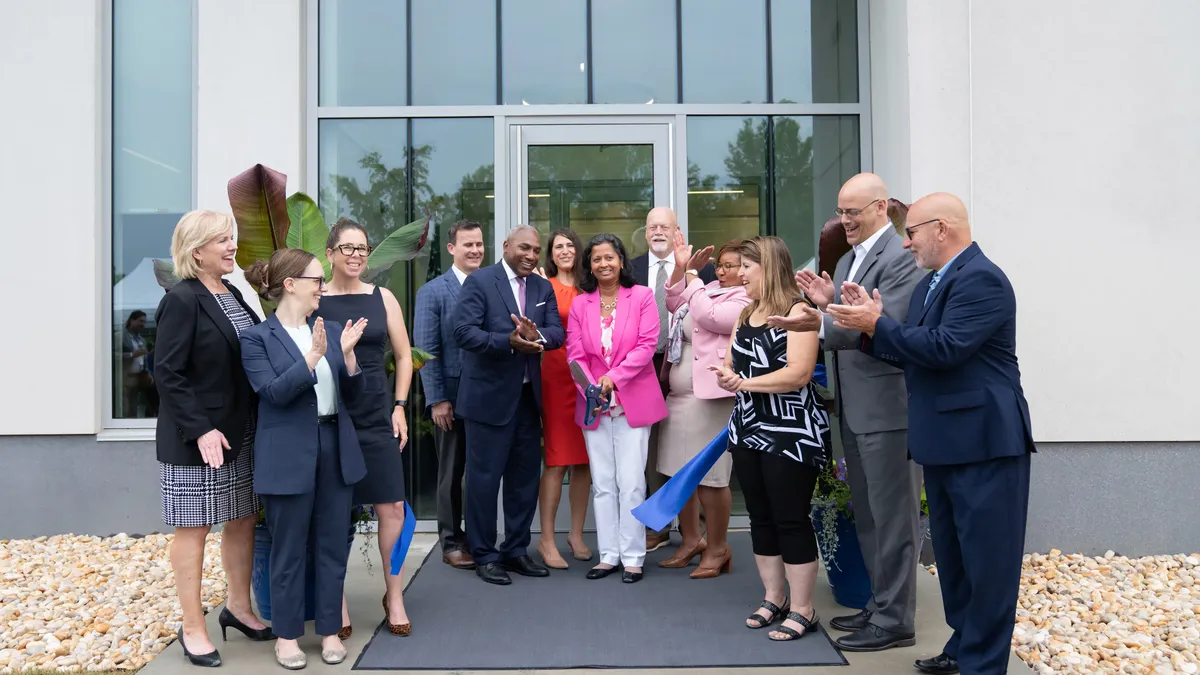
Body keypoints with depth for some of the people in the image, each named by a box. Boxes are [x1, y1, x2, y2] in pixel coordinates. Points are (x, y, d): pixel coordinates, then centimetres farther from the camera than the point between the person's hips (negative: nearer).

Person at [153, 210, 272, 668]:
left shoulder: (234, 294, 9)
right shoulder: (182, 300, -13)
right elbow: (167, 373, -17)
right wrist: (200, 429, -23)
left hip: (242, 432, 7)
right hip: (196, 436, -7)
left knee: (243, 519, 14)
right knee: (194, 527, 4)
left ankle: (238, 607, 30)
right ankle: (192, 628, 16)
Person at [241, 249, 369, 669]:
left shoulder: (332, 330, 8)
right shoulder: (257, 338, -5)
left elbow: (353, 397, 6)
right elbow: (274, 392, -16)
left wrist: (348, 355, -11)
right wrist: (311, 358, -27)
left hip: (336, 448, 4)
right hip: (289, 456, -4)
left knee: (332, 547, 11)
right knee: (289, 550, 7)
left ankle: (330, 631, 25)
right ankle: (287, 635, 23)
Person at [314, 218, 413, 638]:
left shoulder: (382, 298, 6)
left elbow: (403, 356, 10)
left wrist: (399, 407, 4)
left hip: (376, 417, 2)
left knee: (392, 509, 1)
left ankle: (394, 597, 19)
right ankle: (338, 603, 20)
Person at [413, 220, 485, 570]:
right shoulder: (432, 292, -2)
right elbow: (426, 351, -6)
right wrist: (437, 399, -12)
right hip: (452, 397, -2)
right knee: (452, 473, 9)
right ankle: (451, 543, 20)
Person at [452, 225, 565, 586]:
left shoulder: (543, 288, 10)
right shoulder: (479, 281, -6)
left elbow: (558, 333, 0)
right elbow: (463, 331, -16)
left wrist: (537, 335, -22)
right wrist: (508, 341, -27)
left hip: (528, 395, 6)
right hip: (490, 395, -6)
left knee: (525, 476, 13)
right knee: (485, 477, 2)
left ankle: (516, 550, 27)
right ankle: (484, 555, 16)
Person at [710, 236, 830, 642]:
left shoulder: (797, 311, -12)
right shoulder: (746, 314, 13)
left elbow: (799, 373, -21)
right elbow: (731, 364, 13)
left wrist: (746, 382, -22)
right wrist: (727, 377, -10)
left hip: (791, 433, -8)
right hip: (748, 430, 8)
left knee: (791, 520, -1)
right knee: (761, 518, 13)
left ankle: (802, 610, 11)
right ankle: (774, 598, 26)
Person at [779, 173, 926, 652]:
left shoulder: (901, 257, -14)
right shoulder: (847, 260, 15)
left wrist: (821, 322, -32)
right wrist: (827, 303, -2)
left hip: (888, 408, -10)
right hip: (854, 409, 10)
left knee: (893, 518, 1)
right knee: (867, 516, 18)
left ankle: (895, 620, 12)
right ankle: (880, 604, 32)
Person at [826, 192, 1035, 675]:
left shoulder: (981, 279, -16)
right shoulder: (930, 284, 15)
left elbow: (944, 347, -26)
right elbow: (913, 355, 14)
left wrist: (878, 324, -18)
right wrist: (872, 326, -1)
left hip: (985, 442, -10)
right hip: (945, 443, 10)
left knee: (987, 559, 0)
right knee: (952, 554, 19)